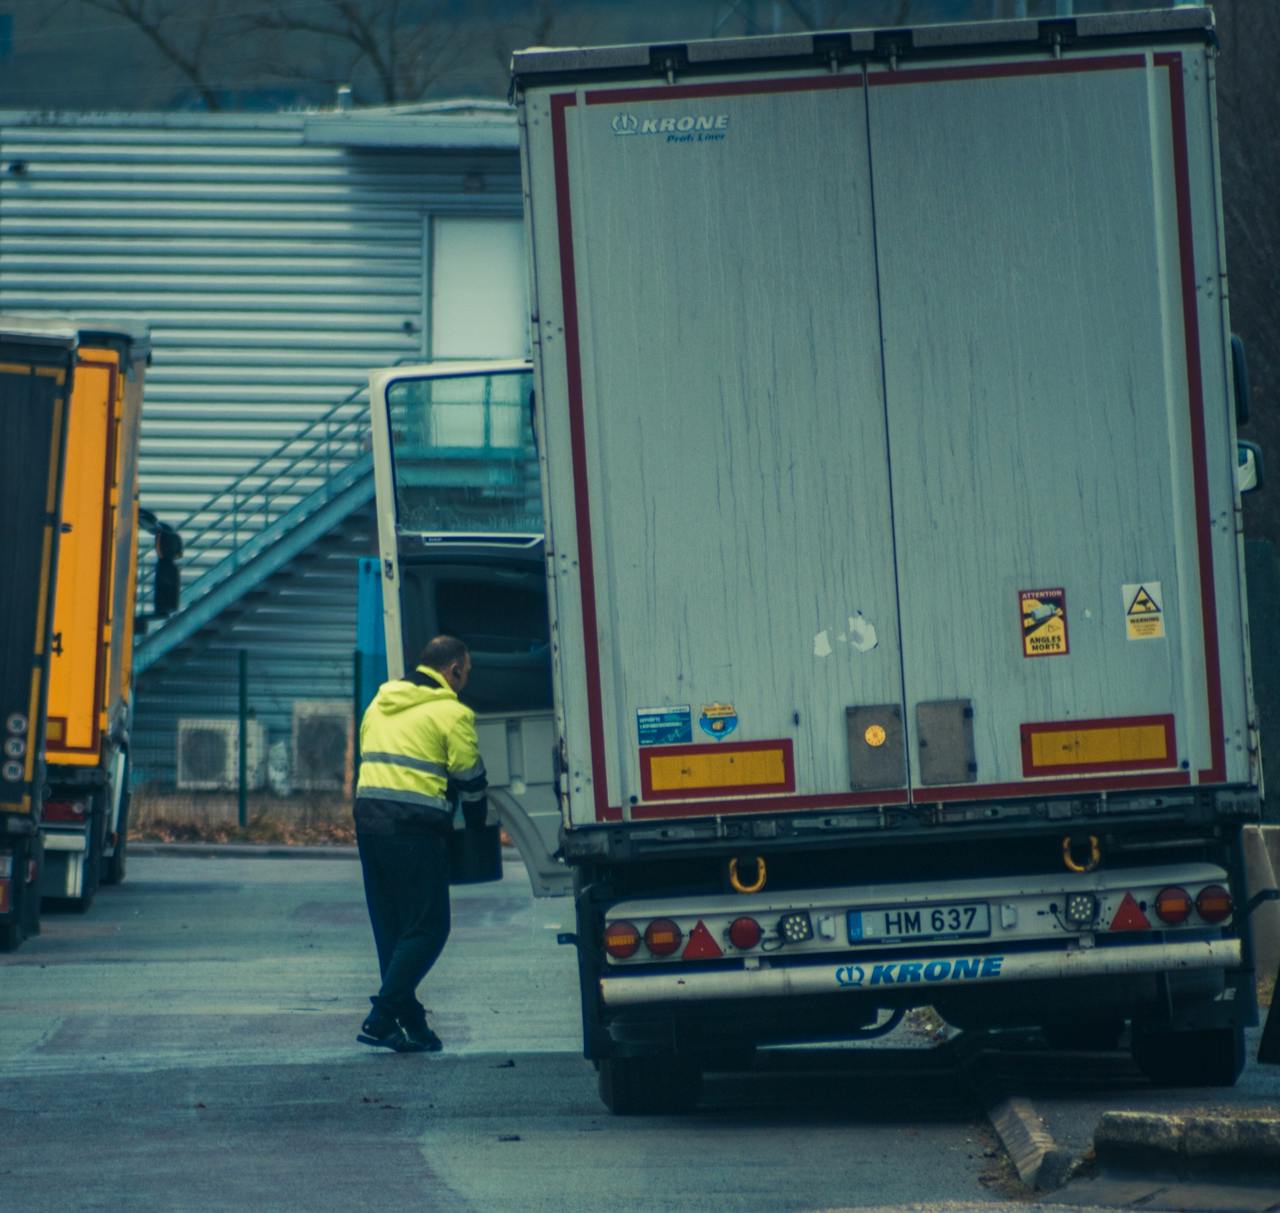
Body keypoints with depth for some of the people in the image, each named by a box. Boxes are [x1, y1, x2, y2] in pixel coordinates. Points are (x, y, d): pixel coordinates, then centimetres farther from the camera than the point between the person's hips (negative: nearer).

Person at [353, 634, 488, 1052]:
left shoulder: (380, 703, 18)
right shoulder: (451, 713, -4)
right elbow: (469, 779, 0)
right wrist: (477, 826, 17)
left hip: (368, 818, 7)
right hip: (414, 829, -7)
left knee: (391, 927, 13)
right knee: (428, 928, -2)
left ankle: (410, 1022, 14)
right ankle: (381, 1020, -11)